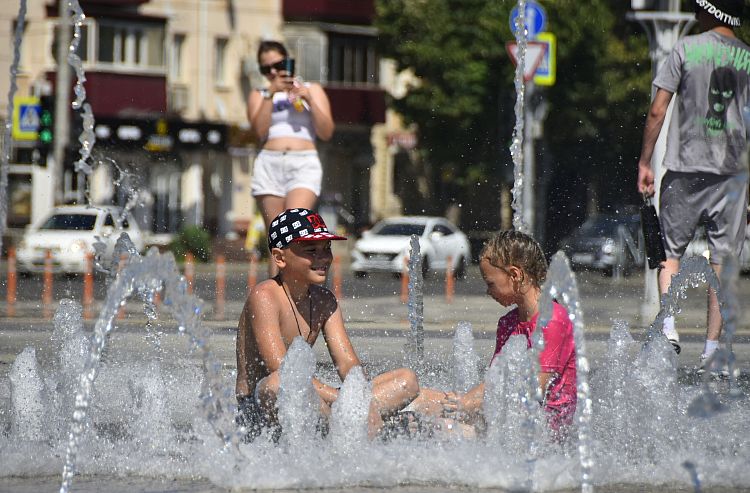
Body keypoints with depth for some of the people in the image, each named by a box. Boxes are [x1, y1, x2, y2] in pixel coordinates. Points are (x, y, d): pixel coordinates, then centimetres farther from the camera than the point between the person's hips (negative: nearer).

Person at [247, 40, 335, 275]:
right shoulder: (258, 96, 18)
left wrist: (309, 99, -5)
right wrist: (271, 94, -6)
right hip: (269, 165, 2)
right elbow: (259, 131, 0)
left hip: (304, 165, -2)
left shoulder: (312, 90, 18)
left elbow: (326, 132, 7)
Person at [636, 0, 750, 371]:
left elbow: (657, 111, -5)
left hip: (685, 167, -2)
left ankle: (669, 326, -7)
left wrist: (644, 162, 3)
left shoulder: (687, 49, -2)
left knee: (672, 251, 11)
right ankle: (711, 347, 3)